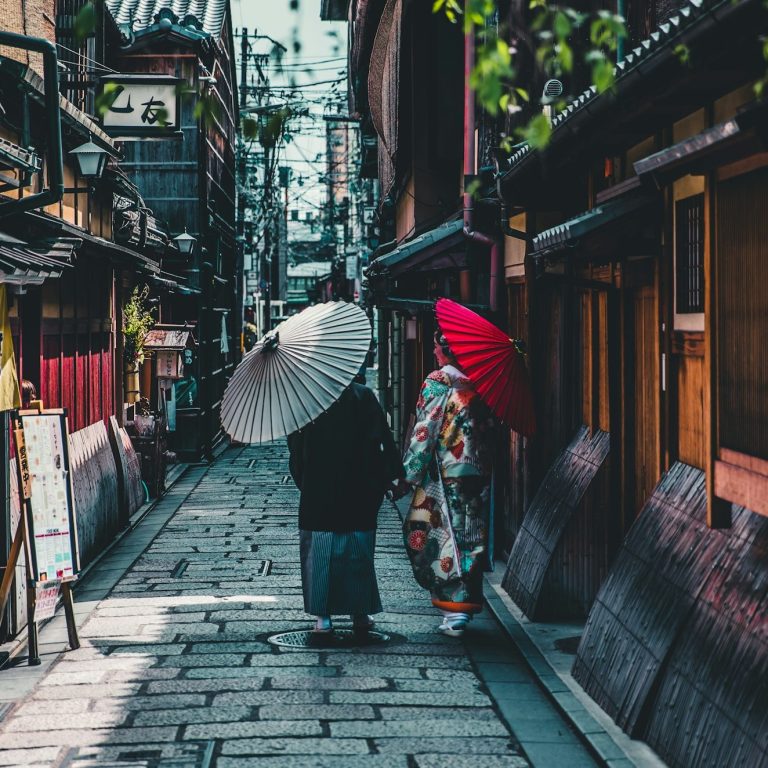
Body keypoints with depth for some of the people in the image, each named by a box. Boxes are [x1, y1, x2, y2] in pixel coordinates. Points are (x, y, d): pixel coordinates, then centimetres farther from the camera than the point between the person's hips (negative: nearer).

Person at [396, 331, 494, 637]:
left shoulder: (438, 382, -9)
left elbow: (425, 432, -12)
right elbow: (490, 429, 12)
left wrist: (408, 476, -8)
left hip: (444, 476, -6)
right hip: (479, 473, 6)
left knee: (442, 537, -1)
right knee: (472, 538, 11)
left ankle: (455, 611, -4)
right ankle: (467, 603, 17)